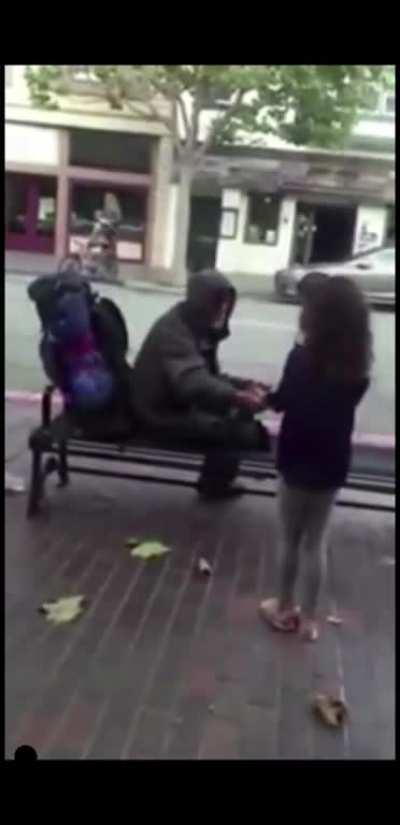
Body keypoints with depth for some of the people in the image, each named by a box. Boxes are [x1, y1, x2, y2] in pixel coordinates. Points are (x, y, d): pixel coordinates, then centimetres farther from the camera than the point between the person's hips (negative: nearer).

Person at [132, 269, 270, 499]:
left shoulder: (202, 328, 11)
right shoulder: (173, 330, -20)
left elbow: (210, 376, 9)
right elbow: (192, 381, -37)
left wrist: (245, 385, -10)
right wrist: (236, 396, -51)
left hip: (182, 403, 9)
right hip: (164, 415, -9)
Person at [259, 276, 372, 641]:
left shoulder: (302, 358, -19)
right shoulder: (358, 368, -6)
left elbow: (282, 402, -8)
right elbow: (336, 405, 6)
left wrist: (265, 395, 14)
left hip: (299, 463, -3)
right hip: (333, 466, 4)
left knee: (292, 540, 14)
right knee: (315, 543, 16)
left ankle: (285, 608, 29)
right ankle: (309, 617, 25)